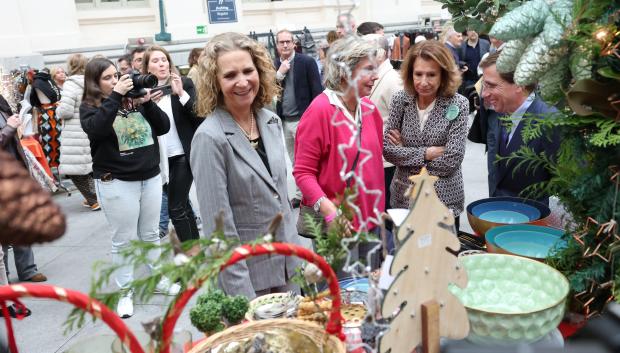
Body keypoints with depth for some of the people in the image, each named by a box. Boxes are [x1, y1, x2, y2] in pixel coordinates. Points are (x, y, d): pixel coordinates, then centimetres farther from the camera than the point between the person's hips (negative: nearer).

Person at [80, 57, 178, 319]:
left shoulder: (134, 99, 7)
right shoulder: (89, 106, -2)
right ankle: (125, 292, 18)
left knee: (151, 234, 16)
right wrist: (116, 96, -23)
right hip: (116, 183, -4)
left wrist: (147, 101, -11)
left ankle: (159, 279, 32)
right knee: (123, 241, 4)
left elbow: (163, 127, 2)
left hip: (151, 177, 4)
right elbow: (96, 128, -24)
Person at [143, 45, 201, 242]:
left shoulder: (184, 84, -4)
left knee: (176, 208, -7)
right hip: (160, 158, 4)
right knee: (183, 206, 14)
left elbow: (199, 116, -10)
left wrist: (181, 94, -19)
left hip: (183, 155, -4)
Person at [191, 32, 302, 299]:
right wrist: (244, 296, -18)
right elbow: (218, 225, -19)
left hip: (288, 266, 6)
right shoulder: (210, 138, -19)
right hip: (247, 275, -6)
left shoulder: (272, 122, 1)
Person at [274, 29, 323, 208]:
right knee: (295, 162, 14)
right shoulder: (274, 65, 8)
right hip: (285, 120, 5)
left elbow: (317, 91, -8)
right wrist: (279, 73, -12)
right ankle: (300, 194, 26)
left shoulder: (307, 62, -6)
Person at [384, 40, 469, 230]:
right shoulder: (400, 100, -4)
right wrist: (426, 153, -14)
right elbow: (387, 150, -6)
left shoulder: (458, 104, -11)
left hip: (444, 200, -2)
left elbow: (452, 161, -16)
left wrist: (406, 154, -11)